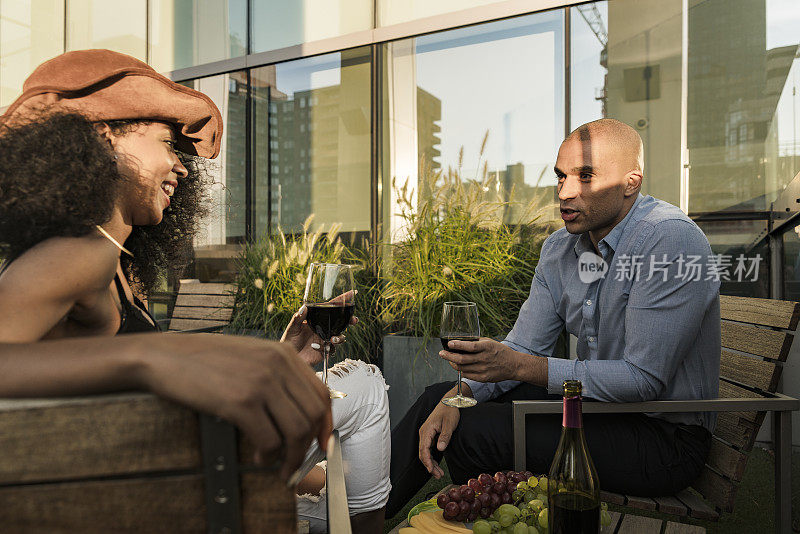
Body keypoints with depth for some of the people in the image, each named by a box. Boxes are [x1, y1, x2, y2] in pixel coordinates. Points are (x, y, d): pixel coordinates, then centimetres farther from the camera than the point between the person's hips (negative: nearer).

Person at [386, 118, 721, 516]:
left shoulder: (670, 240, -22)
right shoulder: (559, 247, 1)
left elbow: (644, 379, -25)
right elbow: (522, 348, 2)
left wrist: (521, 366, -30)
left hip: (665, 435, -7)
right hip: (593, 404, 7)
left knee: (474, 432, -24)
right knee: (438, 399, 3)